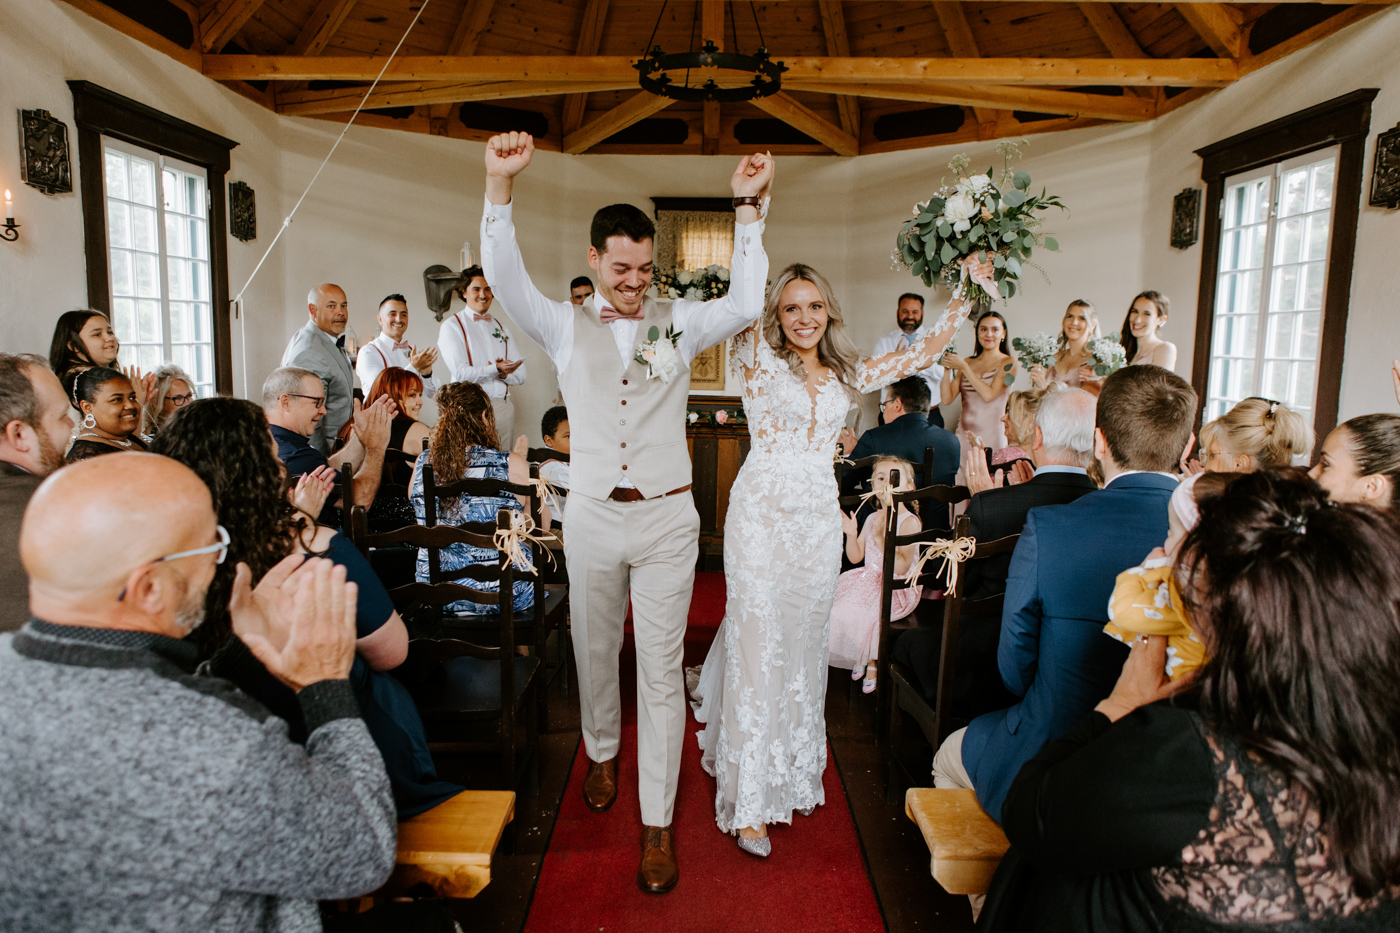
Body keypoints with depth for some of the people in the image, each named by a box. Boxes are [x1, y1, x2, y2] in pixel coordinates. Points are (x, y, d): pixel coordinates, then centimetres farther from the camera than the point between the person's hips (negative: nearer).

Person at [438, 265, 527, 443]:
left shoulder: (502, 328, 20)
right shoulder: (452, 326, 4)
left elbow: (520, 375, 13)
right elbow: (460, 372, -9)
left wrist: (504, 374, -8)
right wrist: (496, 369, -18)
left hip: (503, 406, 4)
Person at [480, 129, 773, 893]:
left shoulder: (678, 322, 3)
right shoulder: (565, 326, 3)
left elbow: (745, 305, -12)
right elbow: (507, 283, -13)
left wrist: (747, 207, -19)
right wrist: (499, 185, -26)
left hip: (667, 516, -1)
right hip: (592, 515, 1)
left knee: (661, 667, 3)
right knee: (594, 647, 18)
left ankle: (657, 823, 15)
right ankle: (602, 752, 47)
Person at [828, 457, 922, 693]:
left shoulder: (909, 521, -14)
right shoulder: (872, 518, 7)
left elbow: (901, 567, -22)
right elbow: (856, 557, 11)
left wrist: (881, 538, -29)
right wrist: (851, 535, -6)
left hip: (899, 588, -7)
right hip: (870, 579, 7)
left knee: (867, 611, -27)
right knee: (834, 599, -8)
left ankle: (872, 663, 0)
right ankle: (858, 656, 10)